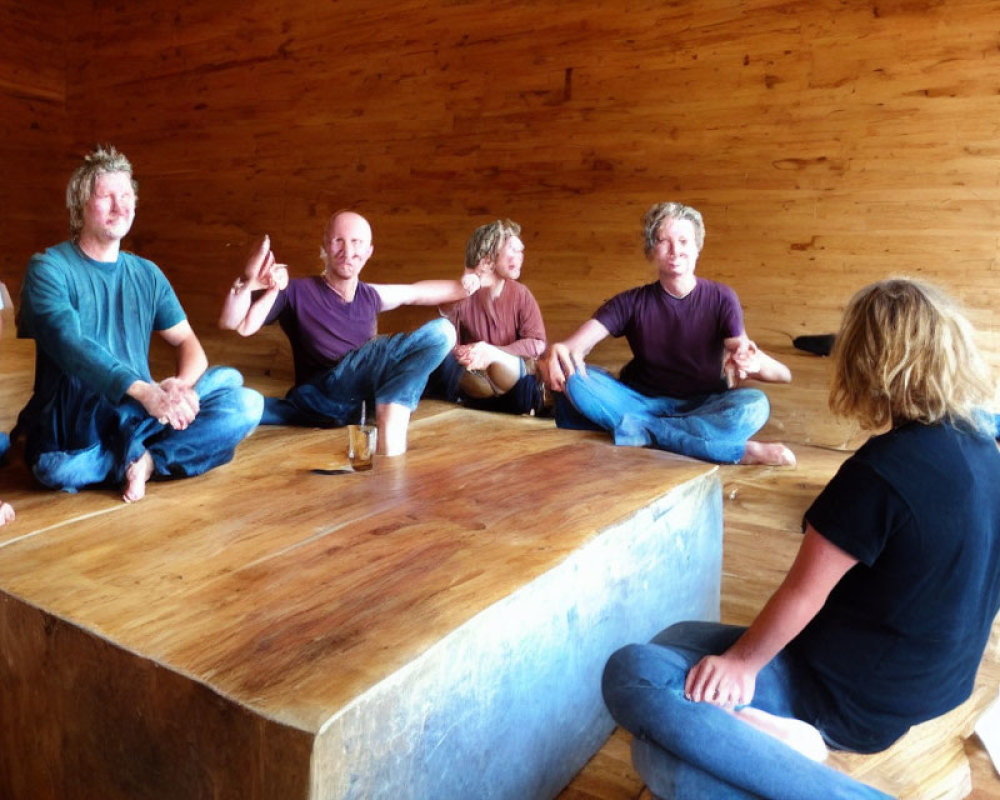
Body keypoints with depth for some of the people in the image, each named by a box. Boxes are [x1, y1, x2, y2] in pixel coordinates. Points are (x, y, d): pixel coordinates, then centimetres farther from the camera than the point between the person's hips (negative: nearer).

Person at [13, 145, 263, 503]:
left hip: (138, 416, 4)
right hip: (71, 422, -4)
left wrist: (182, 385, -19)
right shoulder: (48, 268, -6)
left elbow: (187, 342, 6)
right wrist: (146, 393, -39)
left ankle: (139, 460, -21)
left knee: (246, 403, -15)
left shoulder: (147, 274, 11)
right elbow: (69, 346, -22)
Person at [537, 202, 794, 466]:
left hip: (703, 408, -1)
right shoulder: (631, 303, 0)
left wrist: (754, 362, -39)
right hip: (644, 403, 2)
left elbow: (742, 350, -13)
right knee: (574, 379, -28)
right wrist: (559, 351, -41)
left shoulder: (721, 299, 0)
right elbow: (580, 342, -16)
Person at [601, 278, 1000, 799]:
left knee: (631, 674, -15)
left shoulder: (882, 472, -27)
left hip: (854, 700, -8)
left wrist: (741, 662, -4)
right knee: (679, 639, 20)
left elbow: (803, 593, -20)